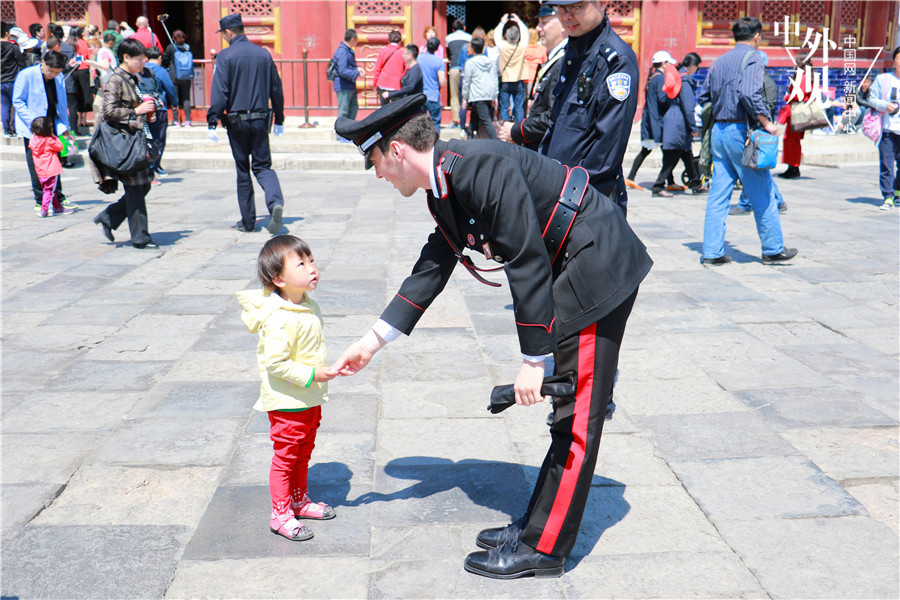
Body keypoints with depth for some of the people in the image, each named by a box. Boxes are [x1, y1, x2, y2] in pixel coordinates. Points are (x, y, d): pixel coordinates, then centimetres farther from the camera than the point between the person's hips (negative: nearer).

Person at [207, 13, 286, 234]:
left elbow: (219, 92, -12)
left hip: (237, 121, -3)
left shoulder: (225, 56, -7)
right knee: (263, 166, 8)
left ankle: (248, 221, 12)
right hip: (260, 119, 3)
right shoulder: (264, 54, 6)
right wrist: (279, 119, 20)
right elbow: (276, 89, 11)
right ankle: (275, 202, -21)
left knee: (243, 170, 8)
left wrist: (212, 123, -10)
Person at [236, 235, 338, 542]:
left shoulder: (309, 306, 4)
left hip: (310, 398, 9)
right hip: (286, 402, -9)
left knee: (303, 453, 21)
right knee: (285, 456, 2)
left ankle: (299, 500, 37)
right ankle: (280, 514, 14)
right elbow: (276, 363, -28)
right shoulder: (279, 320, -27)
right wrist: (310, 375, -27)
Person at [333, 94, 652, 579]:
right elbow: (431, 270, 14)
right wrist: (372, 342, 16)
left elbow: (528, 263, -25)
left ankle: (543, 547, 5)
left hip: (599, 263, -10)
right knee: (568, 412, 15)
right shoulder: (444, 187, 7)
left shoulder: (485, 167, -24)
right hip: (572, 271, 10)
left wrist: (533, 360, -20)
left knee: (576, 417, -3)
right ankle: (539, 524, 26)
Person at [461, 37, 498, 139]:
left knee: (486, 120, -13)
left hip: (477, 96, -6)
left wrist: (465, 98, 4)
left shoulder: (470, 62, -2)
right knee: (475, 116, 19)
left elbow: (466, 81, -1)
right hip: (490, 95, 6)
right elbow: (495, 80, 13)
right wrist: (495, 97, 17)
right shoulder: (491, 62, 13)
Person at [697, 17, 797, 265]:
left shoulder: (719, 61, 14)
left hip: (718, 131, 7)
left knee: (718, 194, 7)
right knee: (762, 193, 4)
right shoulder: (752, 57, -8)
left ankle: (712, 252, 5)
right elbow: (749, 94, -22)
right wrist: (766, 122, -15)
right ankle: (773, 249, 13)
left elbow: (704, 97, 16)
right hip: (741, 131, -7)